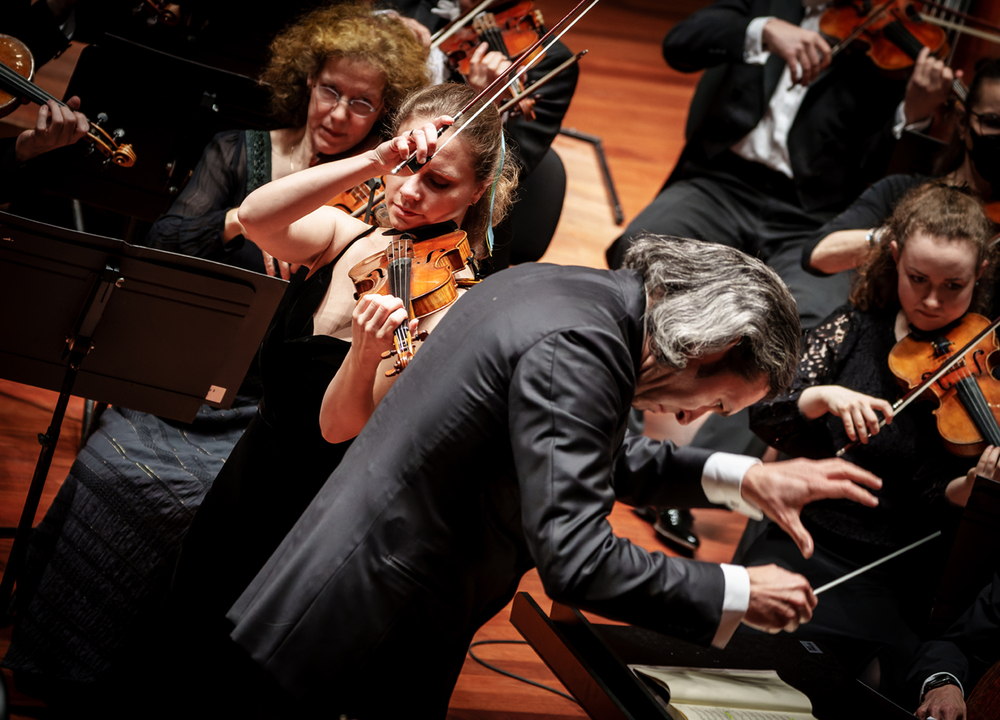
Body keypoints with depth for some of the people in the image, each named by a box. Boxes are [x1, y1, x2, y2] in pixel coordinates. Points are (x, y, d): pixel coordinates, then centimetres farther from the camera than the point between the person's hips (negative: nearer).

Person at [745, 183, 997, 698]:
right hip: (809, 536, 3)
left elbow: (931, 501, -8)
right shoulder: (856, 330, 4)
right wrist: (823, 396, -23)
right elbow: (764, 416, -3)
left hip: (891, 578, -3)